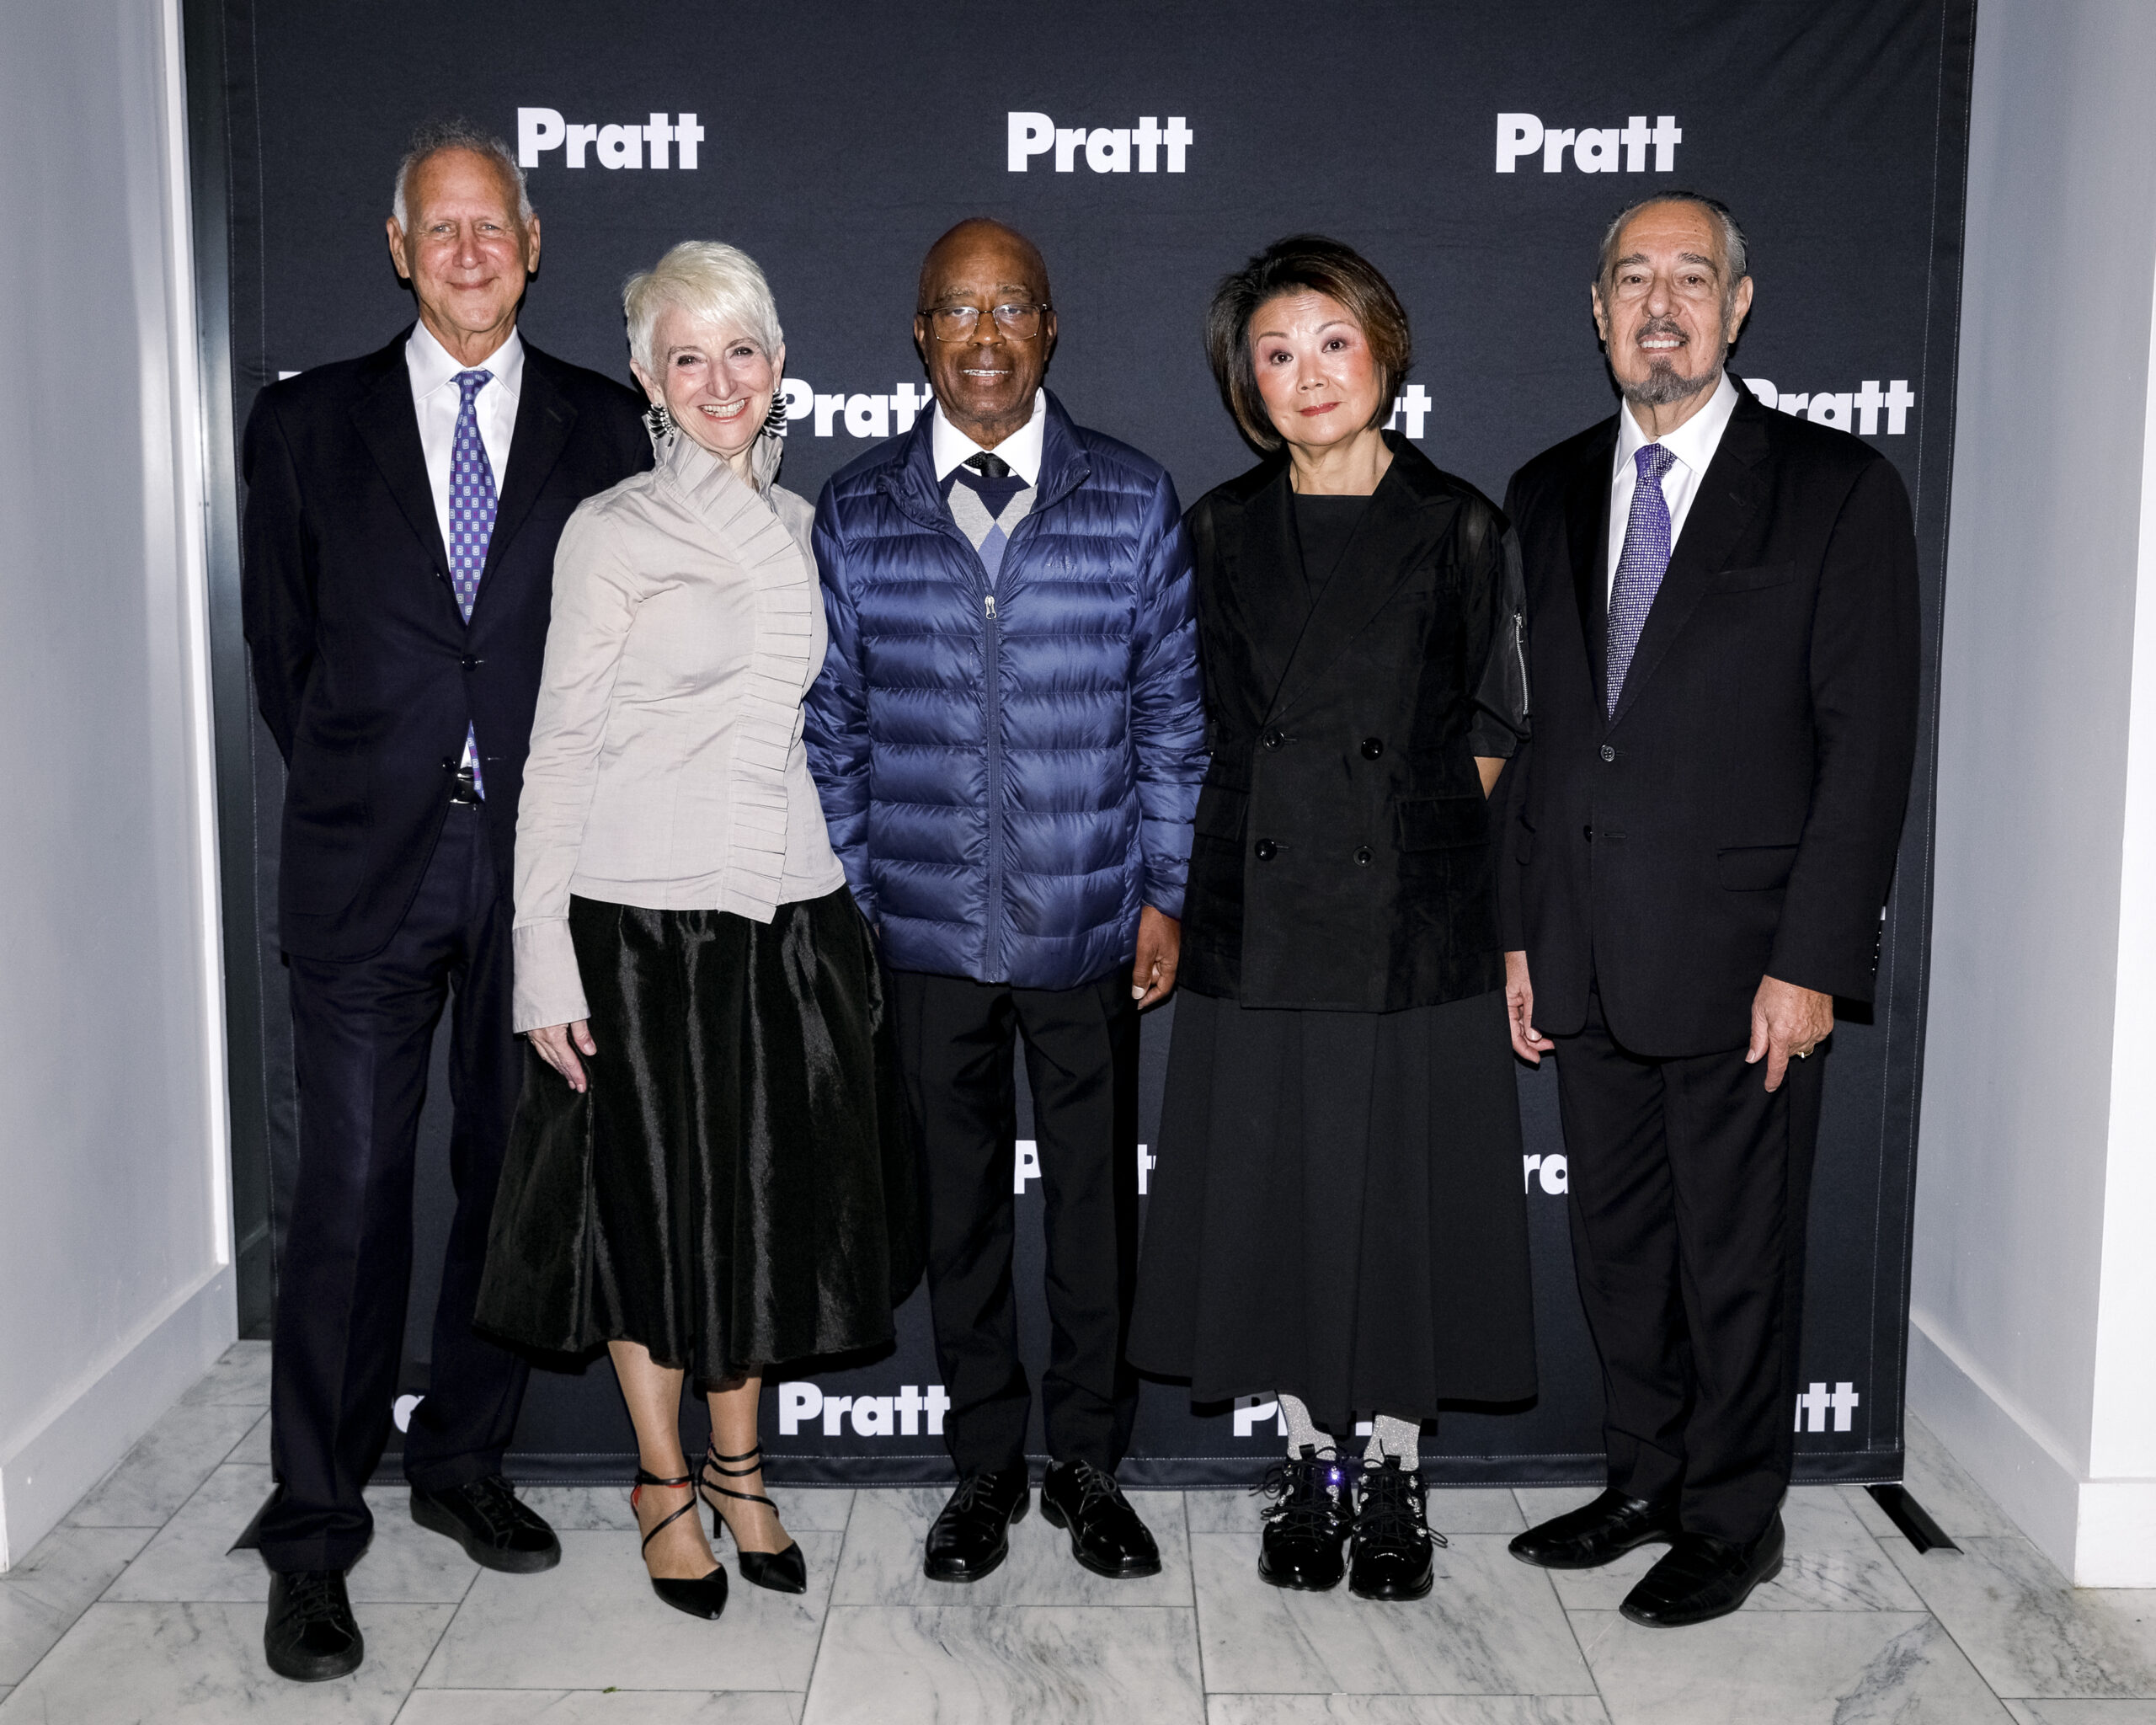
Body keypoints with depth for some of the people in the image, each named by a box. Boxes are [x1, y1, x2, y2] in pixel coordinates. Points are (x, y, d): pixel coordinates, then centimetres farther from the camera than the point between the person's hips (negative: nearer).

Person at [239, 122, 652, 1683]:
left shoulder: (601, 426, 6)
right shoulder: (308, 423, 6)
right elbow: (282, 646, 9)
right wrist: (351, 795, 7)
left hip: (539, 854, 1)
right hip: (367, 864, -1)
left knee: (513, 1175, 11)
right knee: (351, 1193, -1)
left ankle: (463, 1463, 29)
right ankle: (316, 1535, 12)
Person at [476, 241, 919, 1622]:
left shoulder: (804, 528, 10)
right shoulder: (613, 531, -5)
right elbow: (561, 746, -6)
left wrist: (855, 911, 14)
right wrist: (546, 962, -11)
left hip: (788, 910, 5)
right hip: (644, 915, -4)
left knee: (771, 1200, 12)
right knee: (654, 1203, 7)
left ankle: (739, 1465, 31)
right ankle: (664, 1480, 27)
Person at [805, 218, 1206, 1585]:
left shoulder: (1135, 500, 0)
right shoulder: (856, 513, 2)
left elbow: (1171, 712, 2)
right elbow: (835, 725, 5)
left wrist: (1163, 895, -1)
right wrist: (845, 906, 1)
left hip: (1089, 922, 0)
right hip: (926, 924, 1)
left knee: (1098, 1196, 9)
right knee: (959, 1200, 12)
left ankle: (1089, 1460, 28)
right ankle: (987, 1464, 29)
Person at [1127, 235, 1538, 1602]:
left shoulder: (1459, 527, -1)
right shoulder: (1223, 532, 6)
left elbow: (1494, 729, 4)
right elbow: (1222, 727, 11)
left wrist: (1410, 834, 1)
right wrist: (1294, 834, 6)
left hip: (1417, 923, -2)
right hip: (1262, 919, 2)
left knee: (1405, 1196, 5)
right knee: (1279, 1194, 8)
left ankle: (1394, 1477, 23)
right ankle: (1312, 1466, 26)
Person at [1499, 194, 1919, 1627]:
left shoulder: (1838, 488, -5)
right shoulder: (1548, 493, 10)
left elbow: (1871, 741, -8)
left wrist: (1813, 963, -13)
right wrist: (1521, 929, 8)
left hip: (1742, 964, -5)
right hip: (1589, 959, 5)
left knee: (1737, 1257, 7)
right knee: (1618, 1246, 16)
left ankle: (1735, 1521, 26)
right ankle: (1646, 1481, 34)